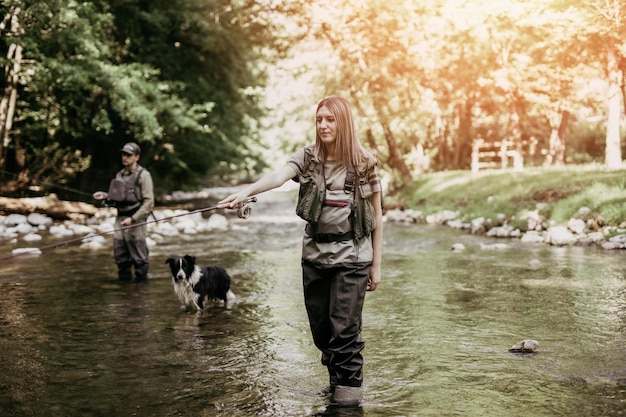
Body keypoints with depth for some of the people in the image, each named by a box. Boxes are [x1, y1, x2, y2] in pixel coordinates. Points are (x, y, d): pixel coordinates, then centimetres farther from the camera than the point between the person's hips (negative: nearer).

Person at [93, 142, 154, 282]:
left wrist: (133, 219, -17)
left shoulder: (143, 175, -6)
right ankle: (124, 279, 22)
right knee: (120, 255, 10)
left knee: (139, 257, -2)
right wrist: (105, 196, 4)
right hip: (120, 219, 7)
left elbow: (149, 202, -11)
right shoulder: (120, 175, 14)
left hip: (136, 220, -7)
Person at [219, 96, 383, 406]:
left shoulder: (364, 163, -6)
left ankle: (350, 384, 15)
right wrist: (247, 191, -42)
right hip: (314, 255, 3)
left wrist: (376, 264, -1)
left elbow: (376, 216, -1)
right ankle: (336, 376, 33)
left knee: (344, 326, -4)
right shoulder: (308, 157, -2)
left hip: (351, 256, -3)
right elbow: (278, 176, -22)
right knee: (320, 326, 12)